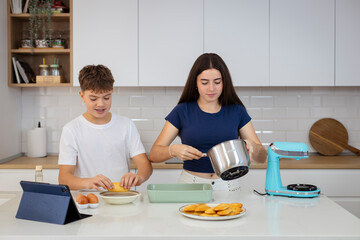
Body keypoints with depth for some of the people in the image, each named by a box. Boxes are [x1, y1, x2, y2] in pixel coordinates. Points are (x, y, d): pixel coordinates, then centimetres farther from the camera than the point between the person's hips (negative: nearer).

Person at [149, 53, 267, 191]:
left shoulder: (237, 112, 7)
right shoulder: (182, 111, 3)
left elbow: (262, 157, 7)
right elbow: (154, 155, 1)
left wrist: (251, 146, -15)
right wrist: (173, 150, -19)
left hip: (228, 185, 1)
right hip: (191, 185, -1)